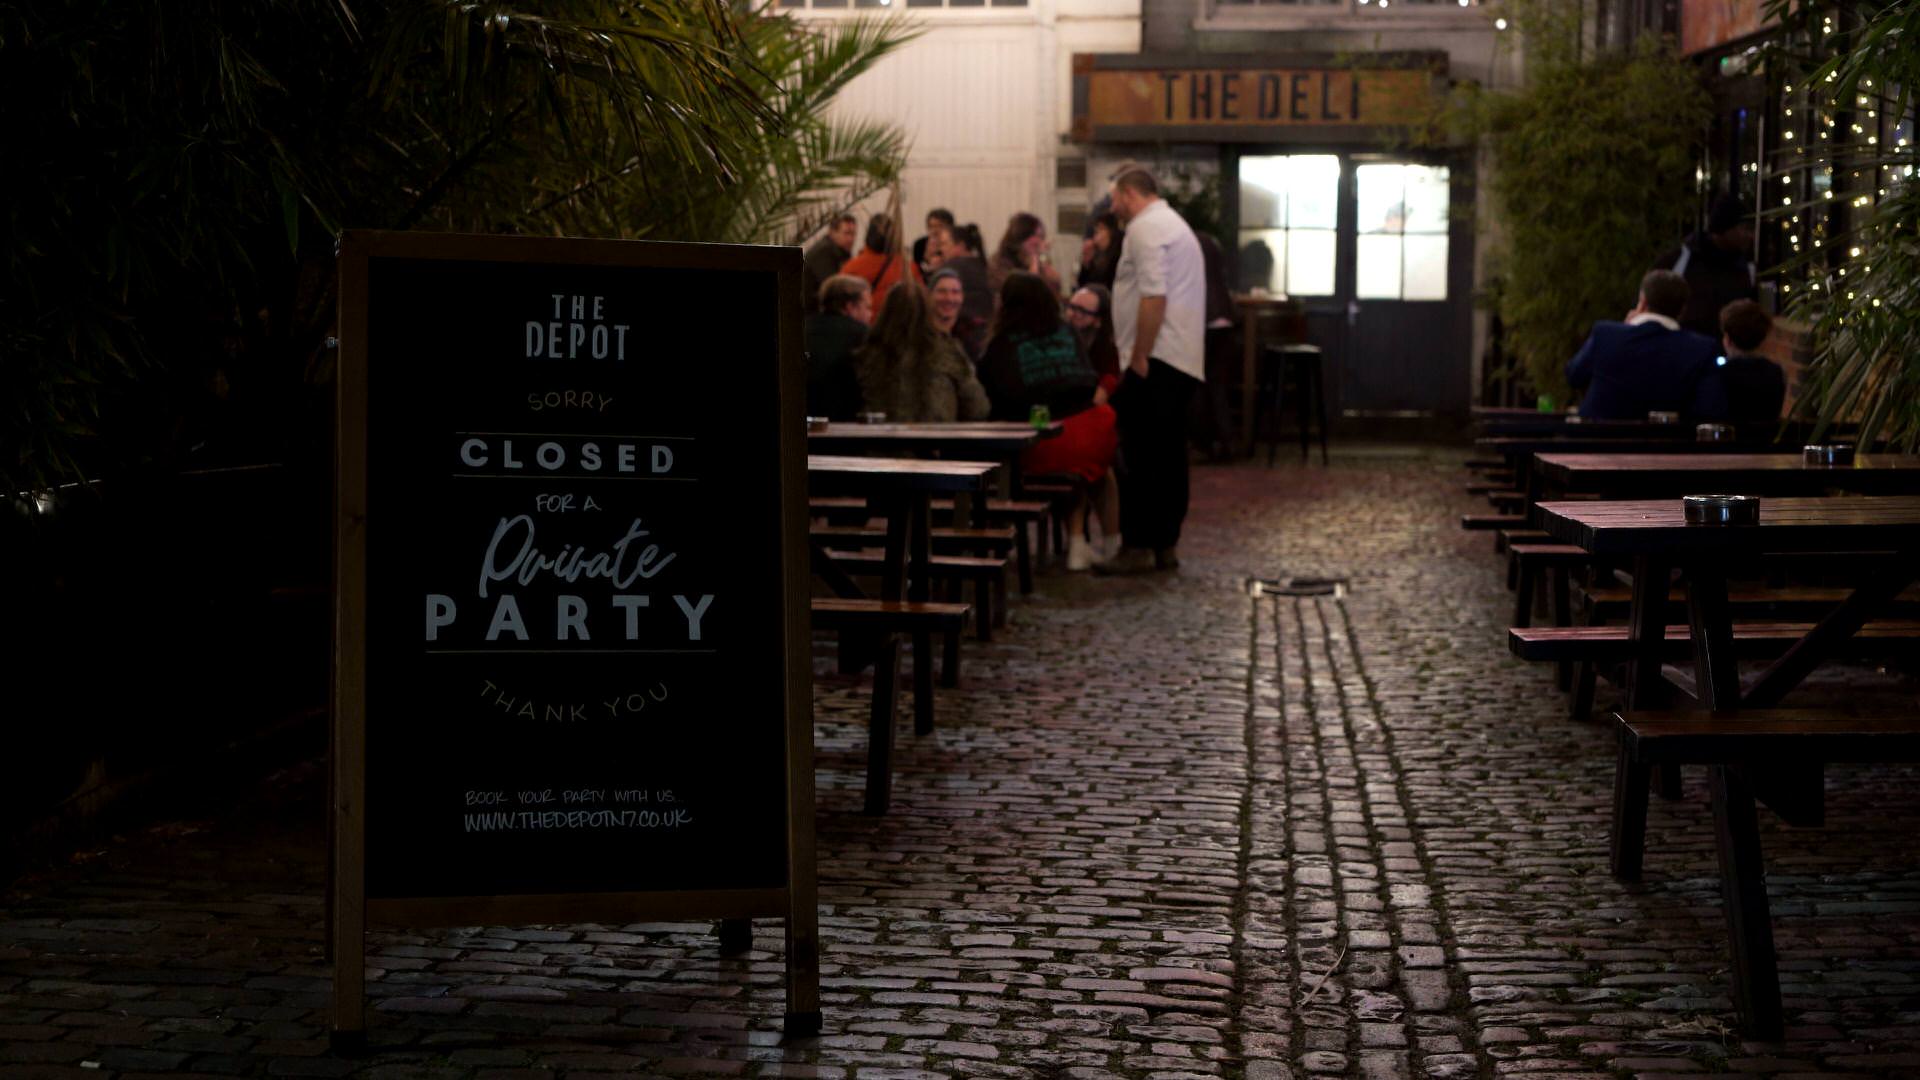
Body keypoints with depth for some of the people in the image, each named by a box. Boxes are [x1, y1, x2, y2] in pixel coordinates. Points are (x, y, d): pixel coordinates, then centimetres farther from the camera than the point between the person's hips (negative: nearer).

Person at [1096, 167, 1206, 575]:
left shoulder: (1145, 228, -9)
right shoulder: (1176, 225, 24)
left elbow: (1154, 296, -20)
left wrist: (1139, 357, -19)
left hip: (1156, 360, -10)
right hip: (1184, 361, 10)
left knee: (1138, 455, -9)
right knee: (1169, 455, 11)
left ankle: (1137, 546, -10)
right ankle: (1165, 544, 14)